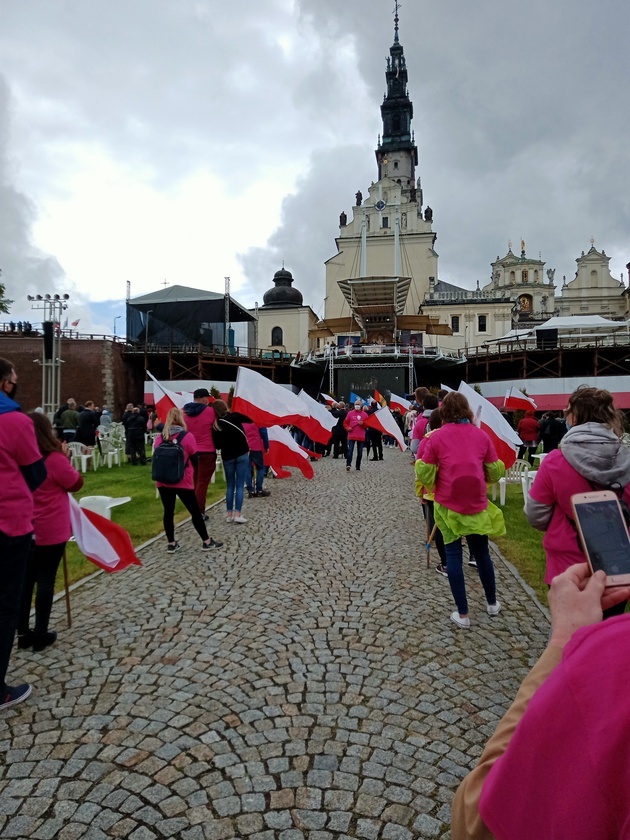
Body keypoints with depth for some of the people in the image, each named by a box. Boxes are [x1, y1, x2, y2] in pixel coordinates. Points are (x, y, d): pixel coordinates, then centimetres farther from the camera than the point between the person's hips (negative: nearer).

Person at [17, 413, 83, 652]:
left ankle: (23, 633, 21)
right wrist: (66, 457, -2)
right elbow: (76, 484, -7)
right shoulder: (54, 459, -18)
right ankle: (40, 635, 13)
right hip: (50, 531, -6)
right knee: (45, 580, 4)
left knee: (26, 579, 13)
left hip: (24, 529, 6)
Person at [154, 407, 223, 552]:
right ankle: (206, 542, 15)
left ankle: (171, 544, 16)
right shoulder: (187, 437, -10)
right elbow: (195, 459, -3)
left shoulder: (159, 438, 1)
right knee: (195, 511, 6)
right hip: (182, 482, -4)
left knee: (168, 511, 11)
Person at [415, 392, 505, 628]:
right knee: (481, 552, 18)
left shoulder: (437, 436, -7)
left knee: (453, 554, 8)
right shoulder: (481, 435, 0)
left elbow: (424, 473, -7)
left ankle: (462, 614, 12)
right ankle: (492, 603, 36)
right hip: (477, 502, 3)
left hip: (448, 503, -2)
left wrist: (434, 485, 14)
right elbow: (495, 472, 7)